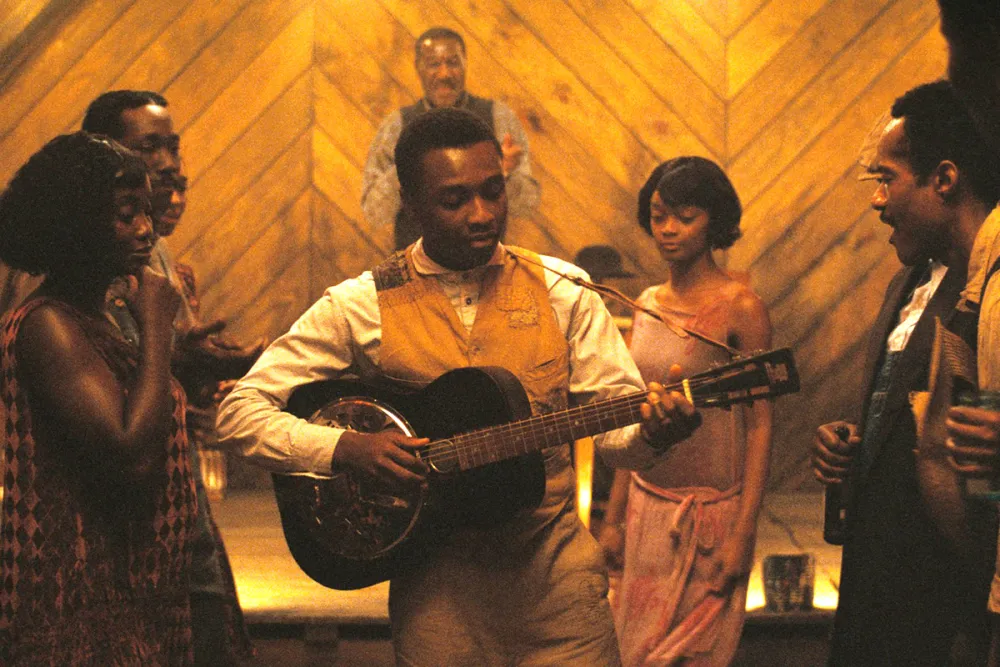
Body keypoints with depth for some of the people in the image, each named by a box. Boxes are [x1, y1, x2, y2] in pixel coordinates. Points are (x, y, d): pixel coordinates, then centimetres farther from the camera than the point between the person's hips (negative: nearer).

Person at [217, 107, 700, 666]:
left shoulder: (562, 291, 3)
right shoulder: (361, 306, -3)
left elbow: (617, 419, 0)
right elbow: (240, 411, -4)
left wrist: (651, 432, -24)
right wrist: (347, 447, -19)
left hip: (555, 563, 1)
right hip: (436, 582, -1)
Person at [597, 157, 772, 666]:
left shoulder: (739, 307, -10)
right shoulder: (648, 304, 8)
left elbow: (760, 424, -10)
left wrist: (743, 535, -15)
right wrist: (613, 517, 11)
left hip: (710, 510, -6)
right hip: (647, 505, 6)